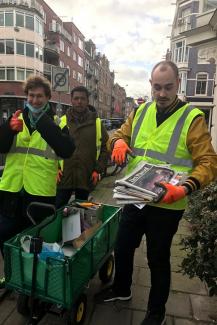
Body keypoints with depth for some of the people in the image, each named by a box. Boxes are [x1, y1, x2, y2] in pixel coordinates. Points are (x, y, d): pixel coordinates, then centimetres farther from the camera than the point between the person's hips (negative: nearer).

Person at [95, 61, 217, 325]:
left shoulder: (192, 118, -11)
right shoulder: (141, 111, 4)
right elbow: (120, 133, 12)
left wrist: (186, 188, -32)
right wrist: (119, 141, -13)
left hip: (166, 205, -4)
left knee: (158, 259, 14)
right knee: (122, 248, 21)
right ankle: (121, 289, 51)